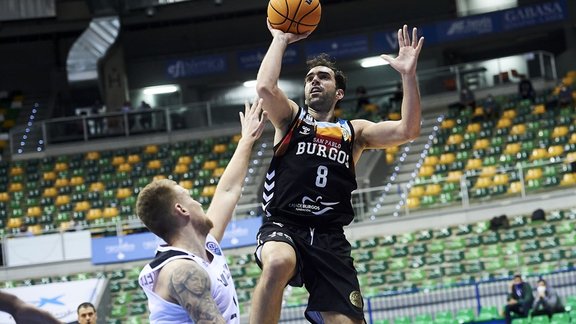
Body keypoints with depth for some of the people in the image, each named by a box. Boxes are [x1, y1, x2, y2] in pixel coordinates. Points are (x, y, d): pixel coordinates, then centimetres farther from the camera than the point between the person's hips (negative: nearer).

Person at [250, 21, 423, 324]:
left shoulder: (353, 131, 21)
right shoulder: (290, 117, 17)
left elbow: (407, 130, 5)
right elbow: (265, 87, -5)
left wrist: (408, 75, -5)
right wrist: (280, 40, 6)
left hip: (329, 238, 3)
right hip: (282, 226, -3)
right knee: (278, 263, -39)